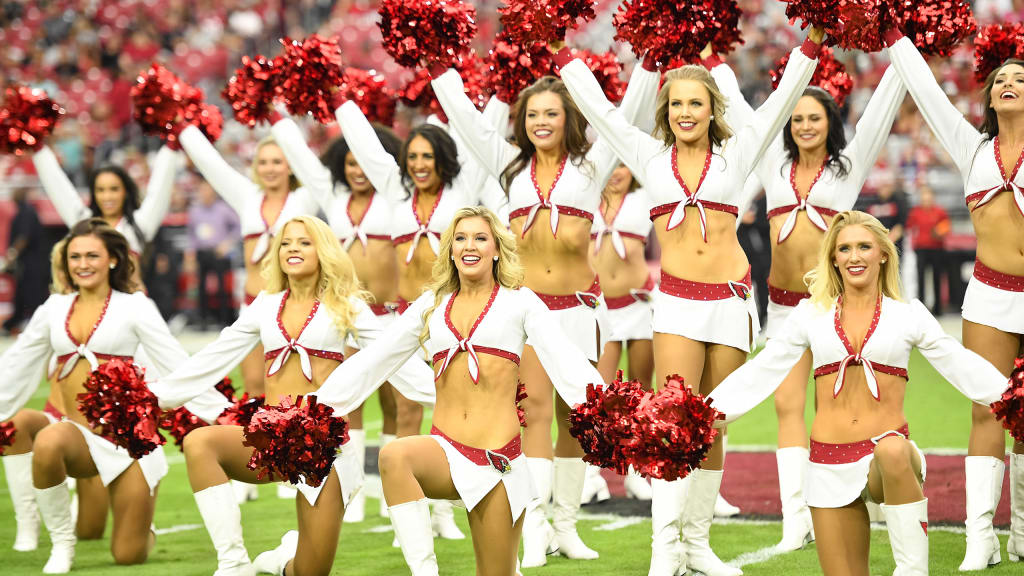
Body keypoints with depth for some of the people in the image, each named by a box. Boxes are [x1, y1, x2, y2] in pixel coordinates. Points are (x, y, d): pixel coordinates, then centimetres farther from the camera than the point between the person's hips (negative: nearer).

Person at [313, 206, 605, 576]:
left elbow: (563, 358, -5)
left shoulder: (518, 301, 8)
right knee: (394, 456, -33)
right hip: (445, 449, 2)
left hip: (499, 457, -2)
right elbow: (372, 360, 17)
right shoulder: (432, 305, 16)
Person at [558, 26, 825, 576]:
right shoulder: (651, 156, 9)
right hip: (677, 300, -1)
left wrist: (811, 44, 2)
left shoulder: (735, 154, 9)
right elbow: (596, 106, 11)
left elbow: (783, 97, 8)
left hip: (732, 300, 1)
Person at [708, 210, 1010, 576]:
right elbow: (762, 371, 13)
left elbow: (960, 365, 8)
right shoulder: (811, 314, 11)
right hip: (830, 464, 2)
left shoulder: (906, 314, 8)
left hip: (889, 447, -2)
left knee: (891, 451, -40)